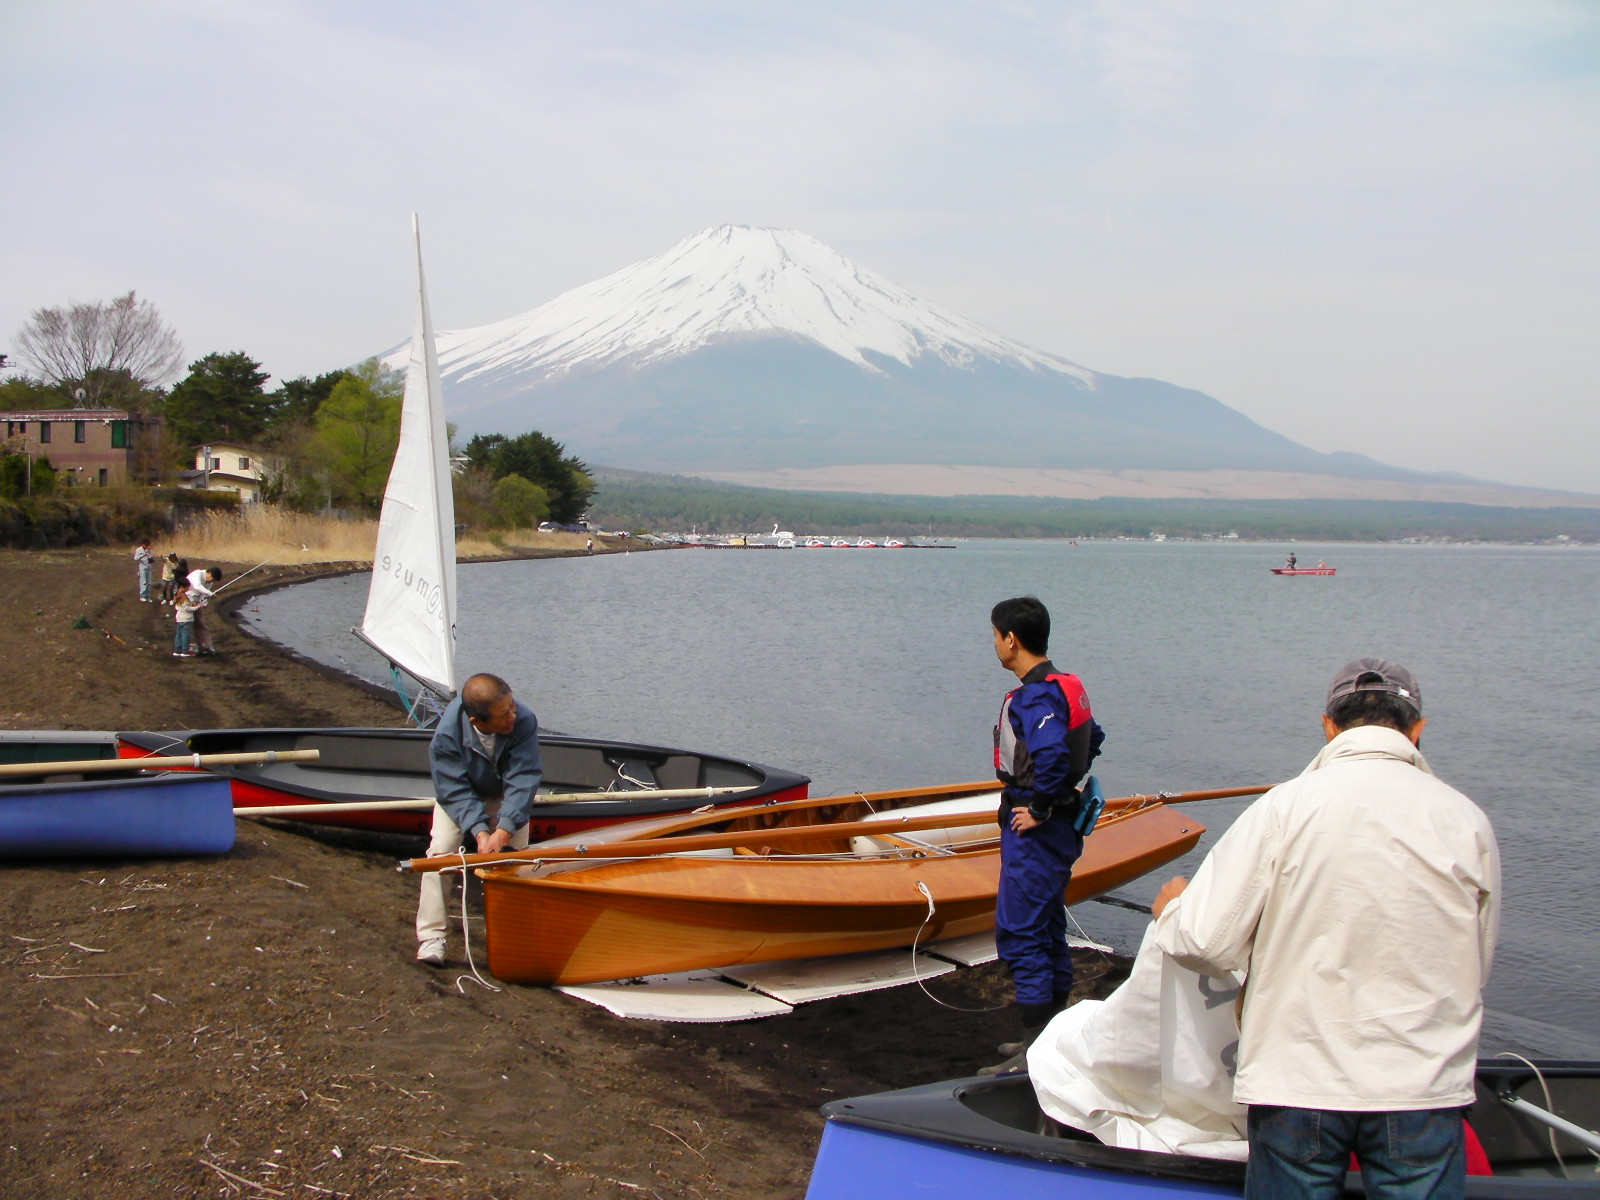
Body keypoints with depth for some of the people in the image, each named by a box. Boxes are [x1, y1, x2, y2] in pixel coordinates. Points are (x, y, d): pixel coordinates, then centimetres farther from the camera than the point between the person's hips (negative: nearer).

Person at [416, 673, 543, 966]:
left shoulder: (524, 721, -34)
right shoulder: (447, 734, -34)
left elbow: (523, 780, -34)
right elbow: (455, 791, -29)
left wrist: (504, 829, -43)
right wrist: (479, 831, -42)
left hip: (506, 798, 1)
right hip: (462, 797, -1)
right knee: (441, 848, -18)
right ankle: (431, 935, -10)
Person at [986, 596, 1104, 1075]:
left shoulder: (1036, 696, -20)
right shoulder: (1066, 686, 11)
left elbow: (1052, 754, -35)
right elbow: (1092, 739, 24)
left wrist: (1039, 809, -23)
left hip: (1034, 833, -10)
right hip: (1057, 828, 10)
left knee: (1019, 935, -6)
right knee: (1047, 931, 17)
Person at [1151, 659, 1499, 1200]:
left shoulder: (1283, 806, -9)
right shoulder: (1466, 821, -3)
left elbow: (1207, 945, -10)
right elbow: (1476, 967, 5)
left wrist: (1171, 908, 13)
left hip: (1297, 1082, -1)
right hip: (1424, 1089, 1)